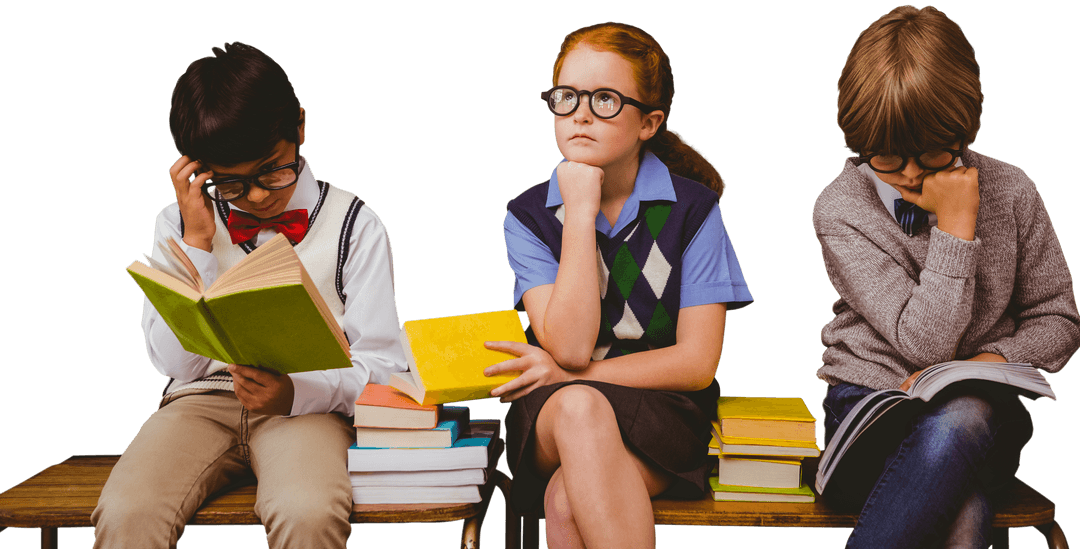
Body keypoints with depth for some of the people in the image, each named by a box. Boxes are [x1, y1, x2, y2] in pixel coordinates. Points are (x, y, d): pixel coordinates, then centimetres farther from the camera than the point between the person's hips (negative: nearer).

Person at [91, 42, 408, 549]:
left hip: (307, 404, -1)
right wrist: (197, 241, -6)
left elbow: (380, 365, -1)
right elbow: (176, 361, 1)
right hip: (201, 402, 2)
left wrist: (295, 393, -20)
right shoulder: (178, 223, 8)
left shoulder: (355, 226, 2)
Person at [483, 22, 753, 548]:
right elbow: (570, 346, -13)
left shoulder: (693, 208, -1)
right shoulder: (527, 216, 2)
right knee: (579, 407, -36)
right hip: (552, 418, 2)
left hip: (662, 411, -2)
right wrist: (581, 213, -14)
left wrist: (567, 375, -11)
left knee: (568, 501, -35)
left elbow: (697, 362, -6)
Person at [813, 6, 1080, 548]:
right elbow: (924, 345, -14)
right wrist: (956, 226, -17)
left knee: (957, 422, -38)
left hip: (979, 408, 3)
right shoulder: (840, 209, -8)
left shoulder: (1010, 191, 1)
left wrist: (992, 361, -10)